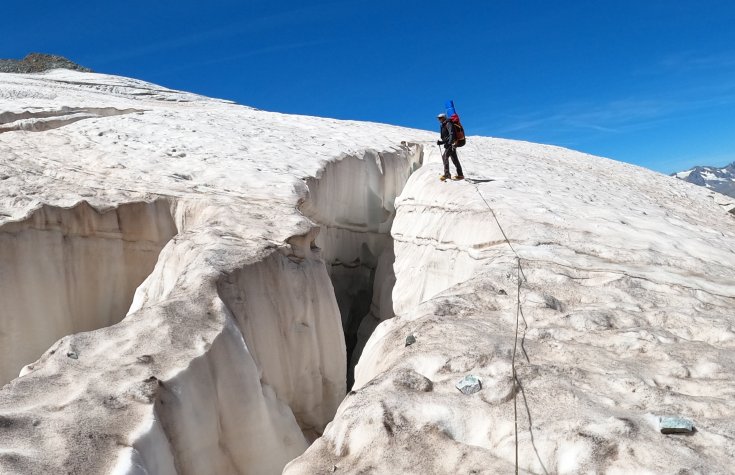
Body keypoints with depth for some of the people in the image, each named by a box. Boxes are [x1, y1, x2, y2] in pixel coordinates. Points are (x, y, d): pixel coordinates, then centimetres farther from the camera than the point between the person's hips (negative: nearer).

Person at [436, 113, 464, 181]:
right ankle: (460, 175, 13)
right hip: (448, 144, 10)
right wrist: (440, 142, 12)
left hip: (452, 144, -10)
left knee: (445, 156, -19)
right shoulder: (443, 126, 25)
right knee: (454, 159, 9)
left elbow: (451, 133, -20)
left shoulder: (448, 124, -4)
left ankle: (446, 174, -22)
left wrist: (451, 142, -32)